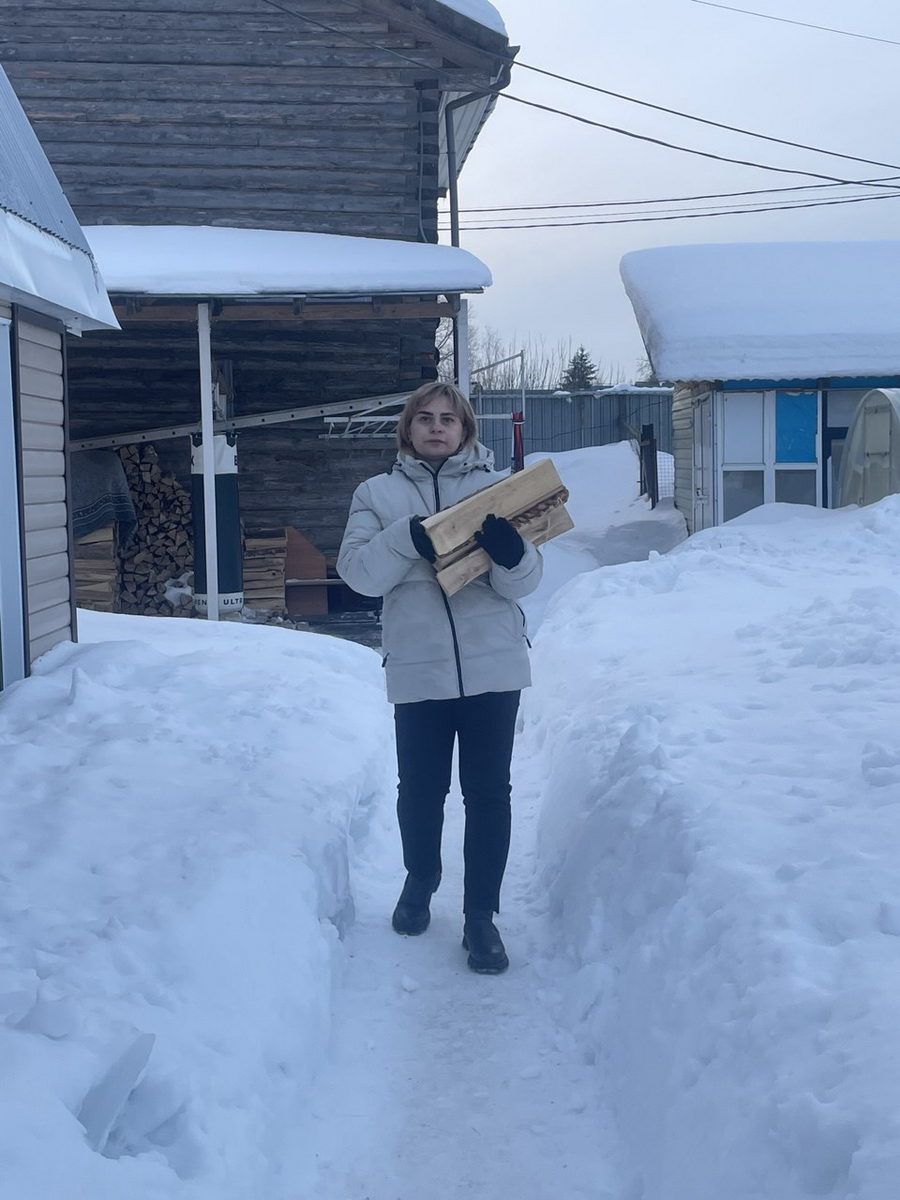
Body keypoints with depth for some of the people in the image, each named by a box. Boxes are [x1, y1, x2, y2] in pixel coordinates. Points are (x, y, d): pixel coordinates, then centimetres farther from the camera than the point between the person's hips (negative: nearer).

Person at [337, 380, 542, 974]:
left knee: (489, 792, 3)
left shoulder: (495, 488, 5)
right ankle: (420, 880, 38)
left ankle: (482, 914, 15)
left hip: (493, 666, 0)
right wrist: (408, 537, -22)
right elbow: (358, 572, -6)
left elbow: (525, 583, 0)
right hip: (417, 669, 1)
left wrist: (511, 552, -22)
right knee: (420, 789, 12)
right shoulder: (378, 493, 7)